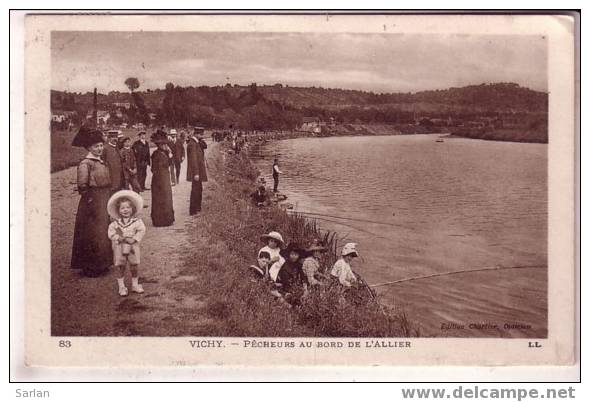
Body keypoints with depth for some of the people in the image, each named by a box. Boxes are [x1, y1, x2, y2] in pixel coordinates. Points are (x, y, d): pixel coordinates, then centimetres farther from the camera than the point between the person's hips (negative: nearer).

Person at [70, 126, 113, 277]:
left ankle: (101, 265, 25)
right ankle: (90, 267, 5)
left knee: (104, 233, 15)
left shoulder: (102, 162, 12)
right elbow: (82, 186, -20)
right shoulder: (85, 164, -14)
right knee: (92, 235, -3)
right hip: (92, 202, -9)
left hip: (105, 203, 9)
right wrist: (89, 200, -18)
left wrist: (109, 201, 14)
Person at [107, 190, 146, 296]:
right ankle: (121, 287, 15)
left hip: (132, 247, 0)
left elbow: (141, 231, -11)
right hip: (119, 248, 0)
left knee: (134, 267, 8)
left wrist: (134, 239, -21)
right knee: (121, 267, 5)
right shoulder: (115, 223, -1)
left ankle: (135, 285, 24)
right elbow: (111, 233, -5)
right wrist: (118, 238, -20)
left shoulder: (137, 221, -5)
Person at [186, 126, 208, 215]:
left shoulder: (197, 143, 11)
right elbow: (193, 159, -23)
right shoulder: (192, 144, -20)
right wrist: (196, 173, -25)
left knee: (198, 189, 18)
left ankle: (197, 208, 29)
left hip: (199, 170, 10)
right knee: (196, 189, -5)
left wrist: (201, 140, 0)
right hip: (196, 171, -10)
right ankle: (193, 210, 0)